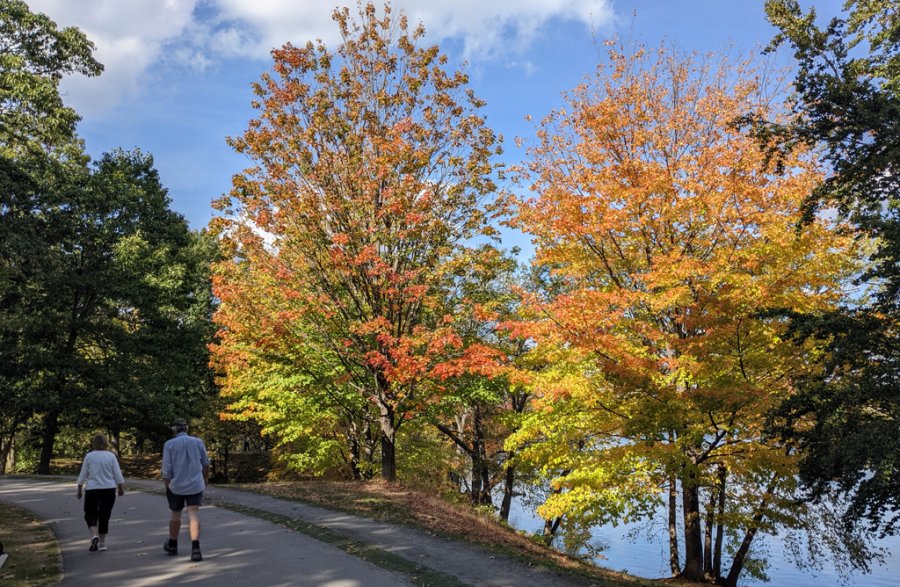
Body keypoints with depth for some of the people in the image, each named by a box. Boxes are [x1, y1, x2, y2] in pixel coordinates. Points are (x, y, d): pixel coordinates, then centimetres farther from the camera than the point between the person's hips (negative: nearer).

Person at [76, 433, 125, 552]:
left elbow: (82, 476, -1)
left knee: (90, 513, 13)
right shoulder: (111, 456, -2)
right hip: (109, 489, 1)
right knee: (104, 515, 11)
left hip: (92, 490, -1)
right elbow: (118, 475, -2)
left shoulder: (89, 456, -4)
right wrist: (121, 489, 9)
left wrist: (79, 491, 9)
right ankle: (102, 542, 15)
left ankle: (94, 535, -11)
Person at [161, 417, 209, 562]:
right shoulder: (198, 442, 1)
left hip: (176, 485, 0)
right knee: (194, 514, -4)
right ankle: (195, 547, -19)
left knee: (175, 514, 17)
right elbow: (206, 463, 13)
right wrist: (205, 477, 30)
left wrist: (167, 486, 5)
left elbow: (166, 469, -8)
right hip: (196, 485, 0)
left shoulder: (169, 444, -6)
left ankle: (172, 545, 35)